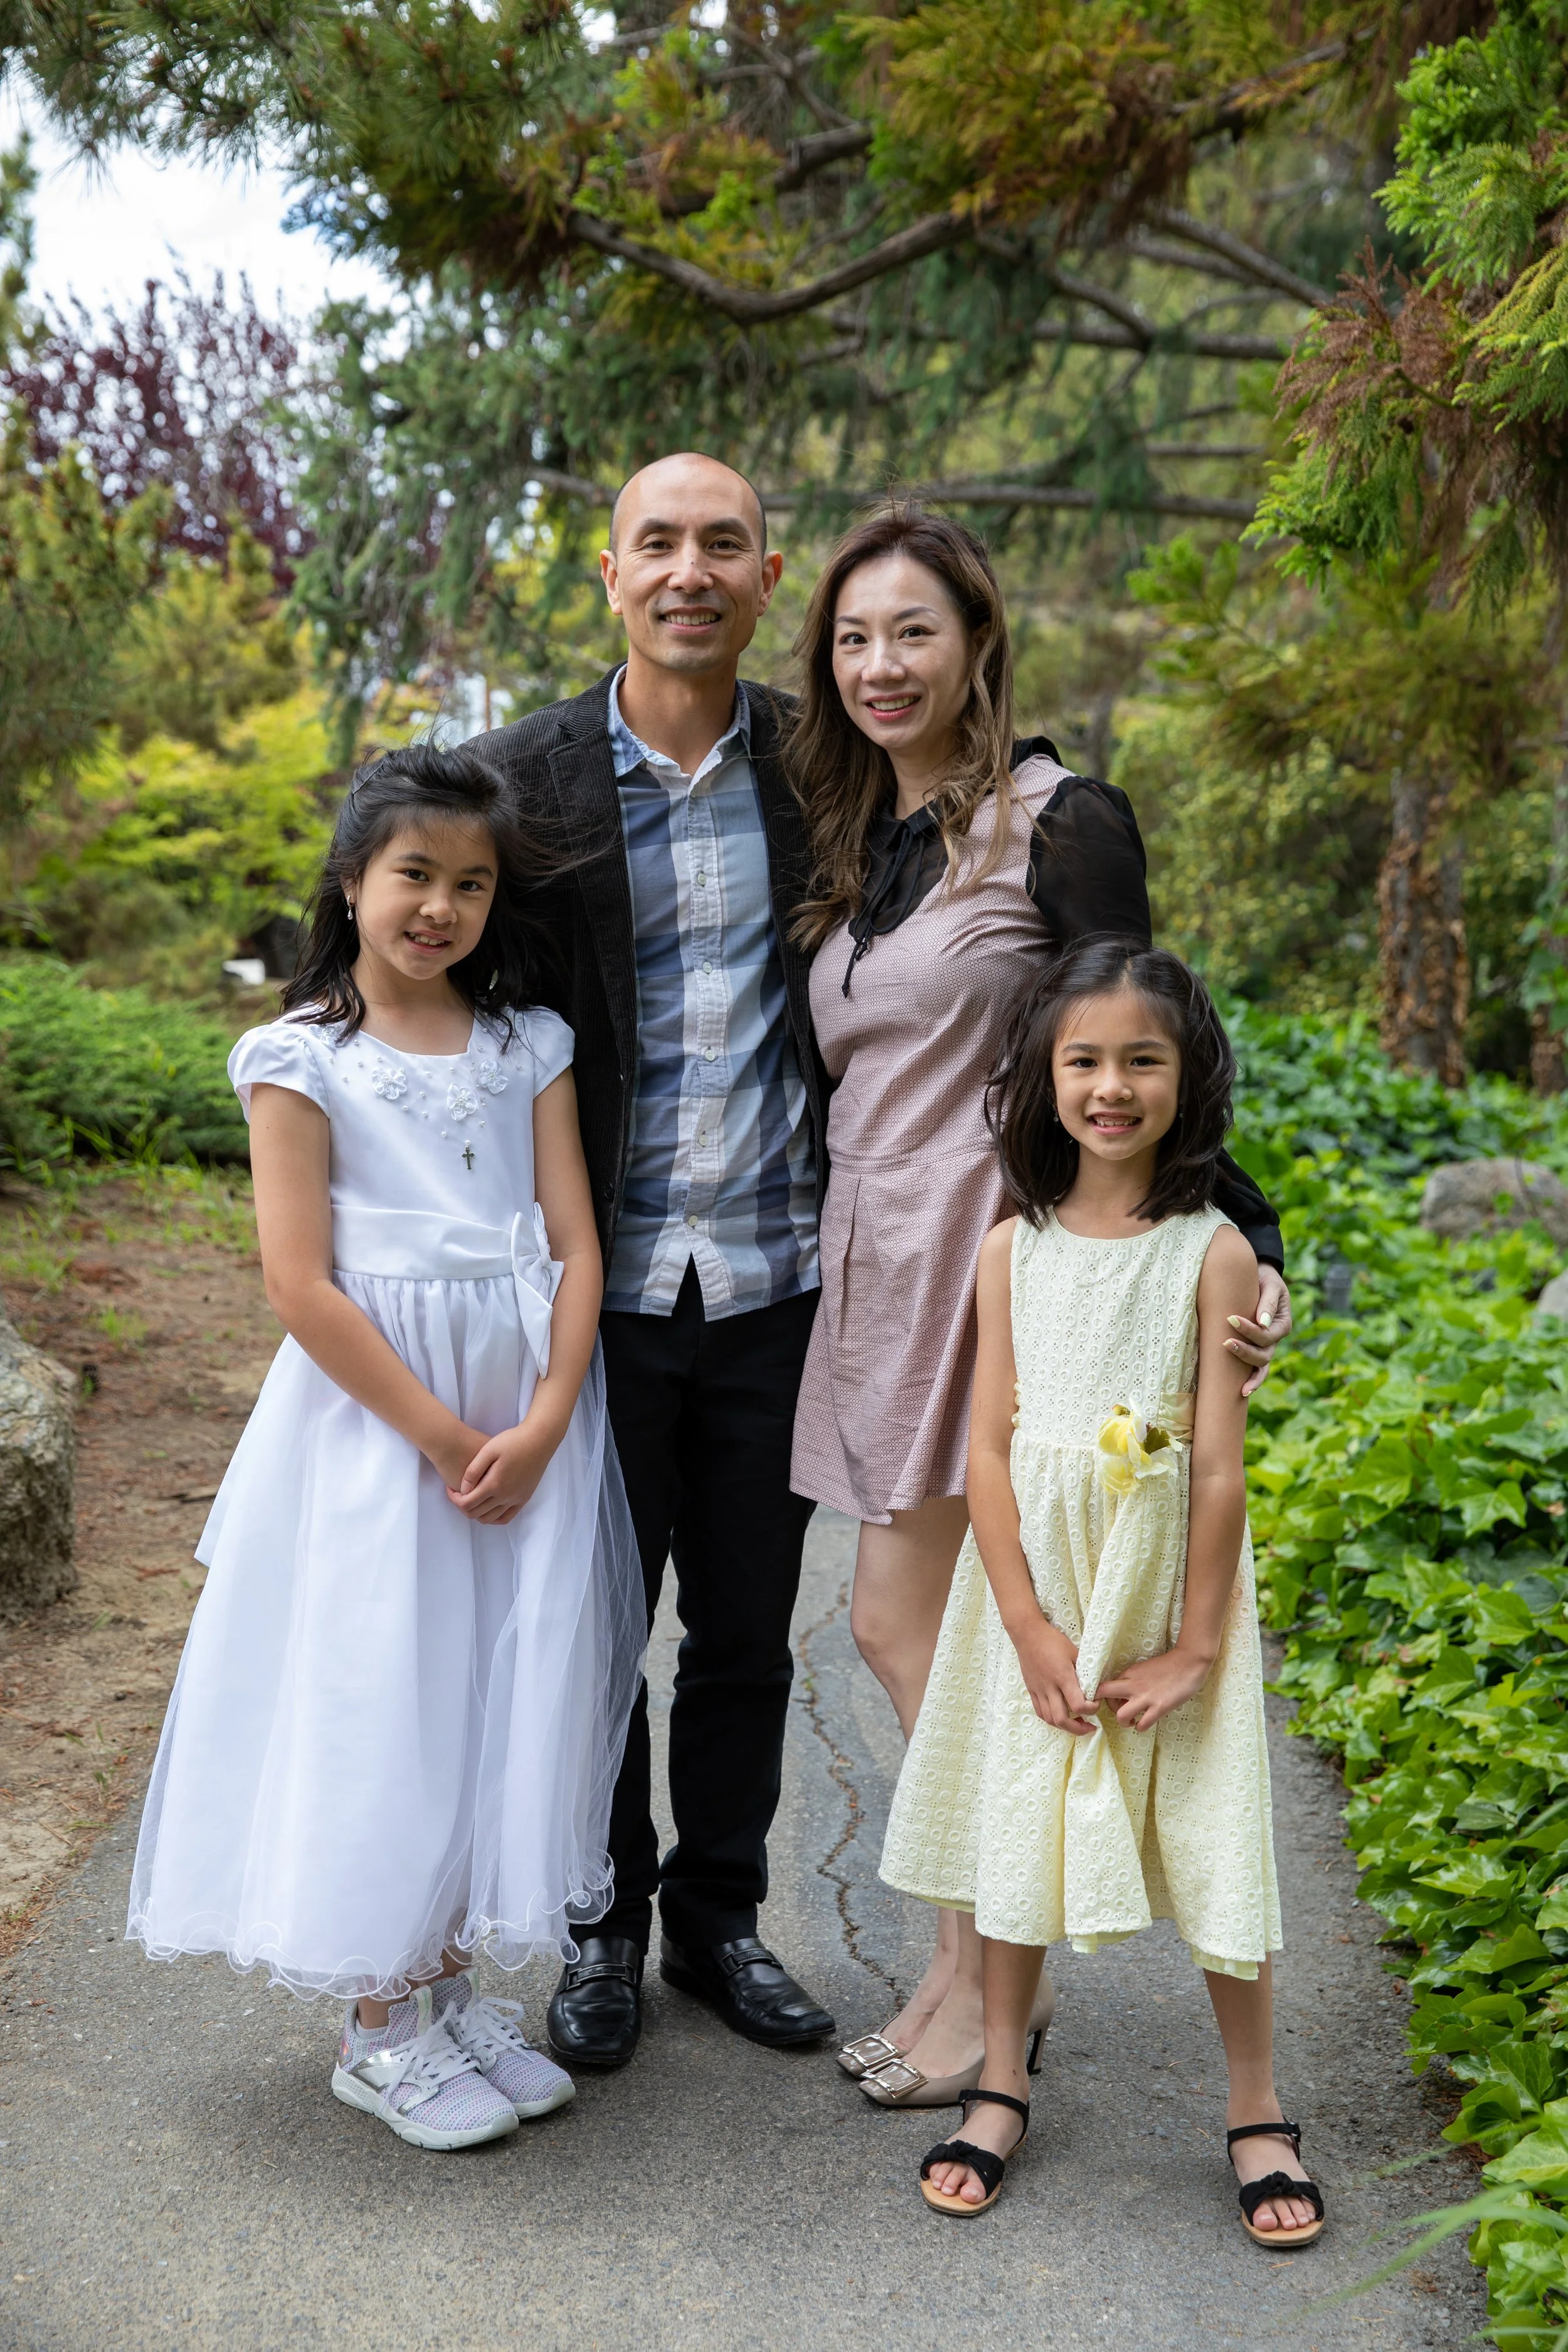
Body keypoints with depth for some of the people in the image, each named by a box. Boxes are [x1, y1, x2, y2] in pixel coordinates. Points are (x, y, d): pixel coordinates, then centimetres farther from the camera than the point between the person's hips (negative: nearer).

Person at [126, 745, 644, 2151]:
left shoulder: (531, 1044, 7)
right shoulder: (300, 1060, -5)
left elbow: (575, 1243, 2)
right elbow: (303, 1288, -11)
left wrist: (542, 1424, -11)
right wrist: (445, 1440, -13)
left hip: (532, 1421, 4)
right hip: (375, 1419, -4)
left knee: (508, 1704, 9)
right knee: (380, 1715, 2)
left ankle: (454, 1988, 25)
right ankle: (382, 2031, 17)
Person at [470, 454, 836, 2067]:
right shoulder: (524, 777, -4)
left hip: (776, 1280, 2)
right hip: (604, 1282, -1)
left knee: (748, 1630, 14)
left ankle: (721, 1917, 33)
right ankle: (603, 1931, 30)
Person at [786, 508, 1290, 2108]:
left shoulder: (1057, 823, -7)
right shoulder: (854, 845, 15)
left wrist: (1238, 1240, -17)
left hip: (990, 1248, -7)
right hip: (875, 1257, 7)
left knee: (899, 1620, -4)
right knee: (926, 1631, 9)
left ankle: (994, 1976, 12)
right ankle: (979, 1960, 21)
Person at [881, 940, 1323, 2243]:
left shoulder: (1213, 1252, -9)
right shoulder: (1013, 1249, -2)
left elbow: (1220, 1469, -9)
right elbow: (989, 1450, -3)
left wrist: (1193, 1646, -9)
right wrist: (1030, 1627, -9)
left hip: (1165, 1587, -2)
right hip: (1036, 1585, 2)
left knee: (1211, 1836, 4)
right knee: (1017, 1823, 12)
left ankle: (1259, 2115, 23)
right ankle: (1003, 2087, 30)